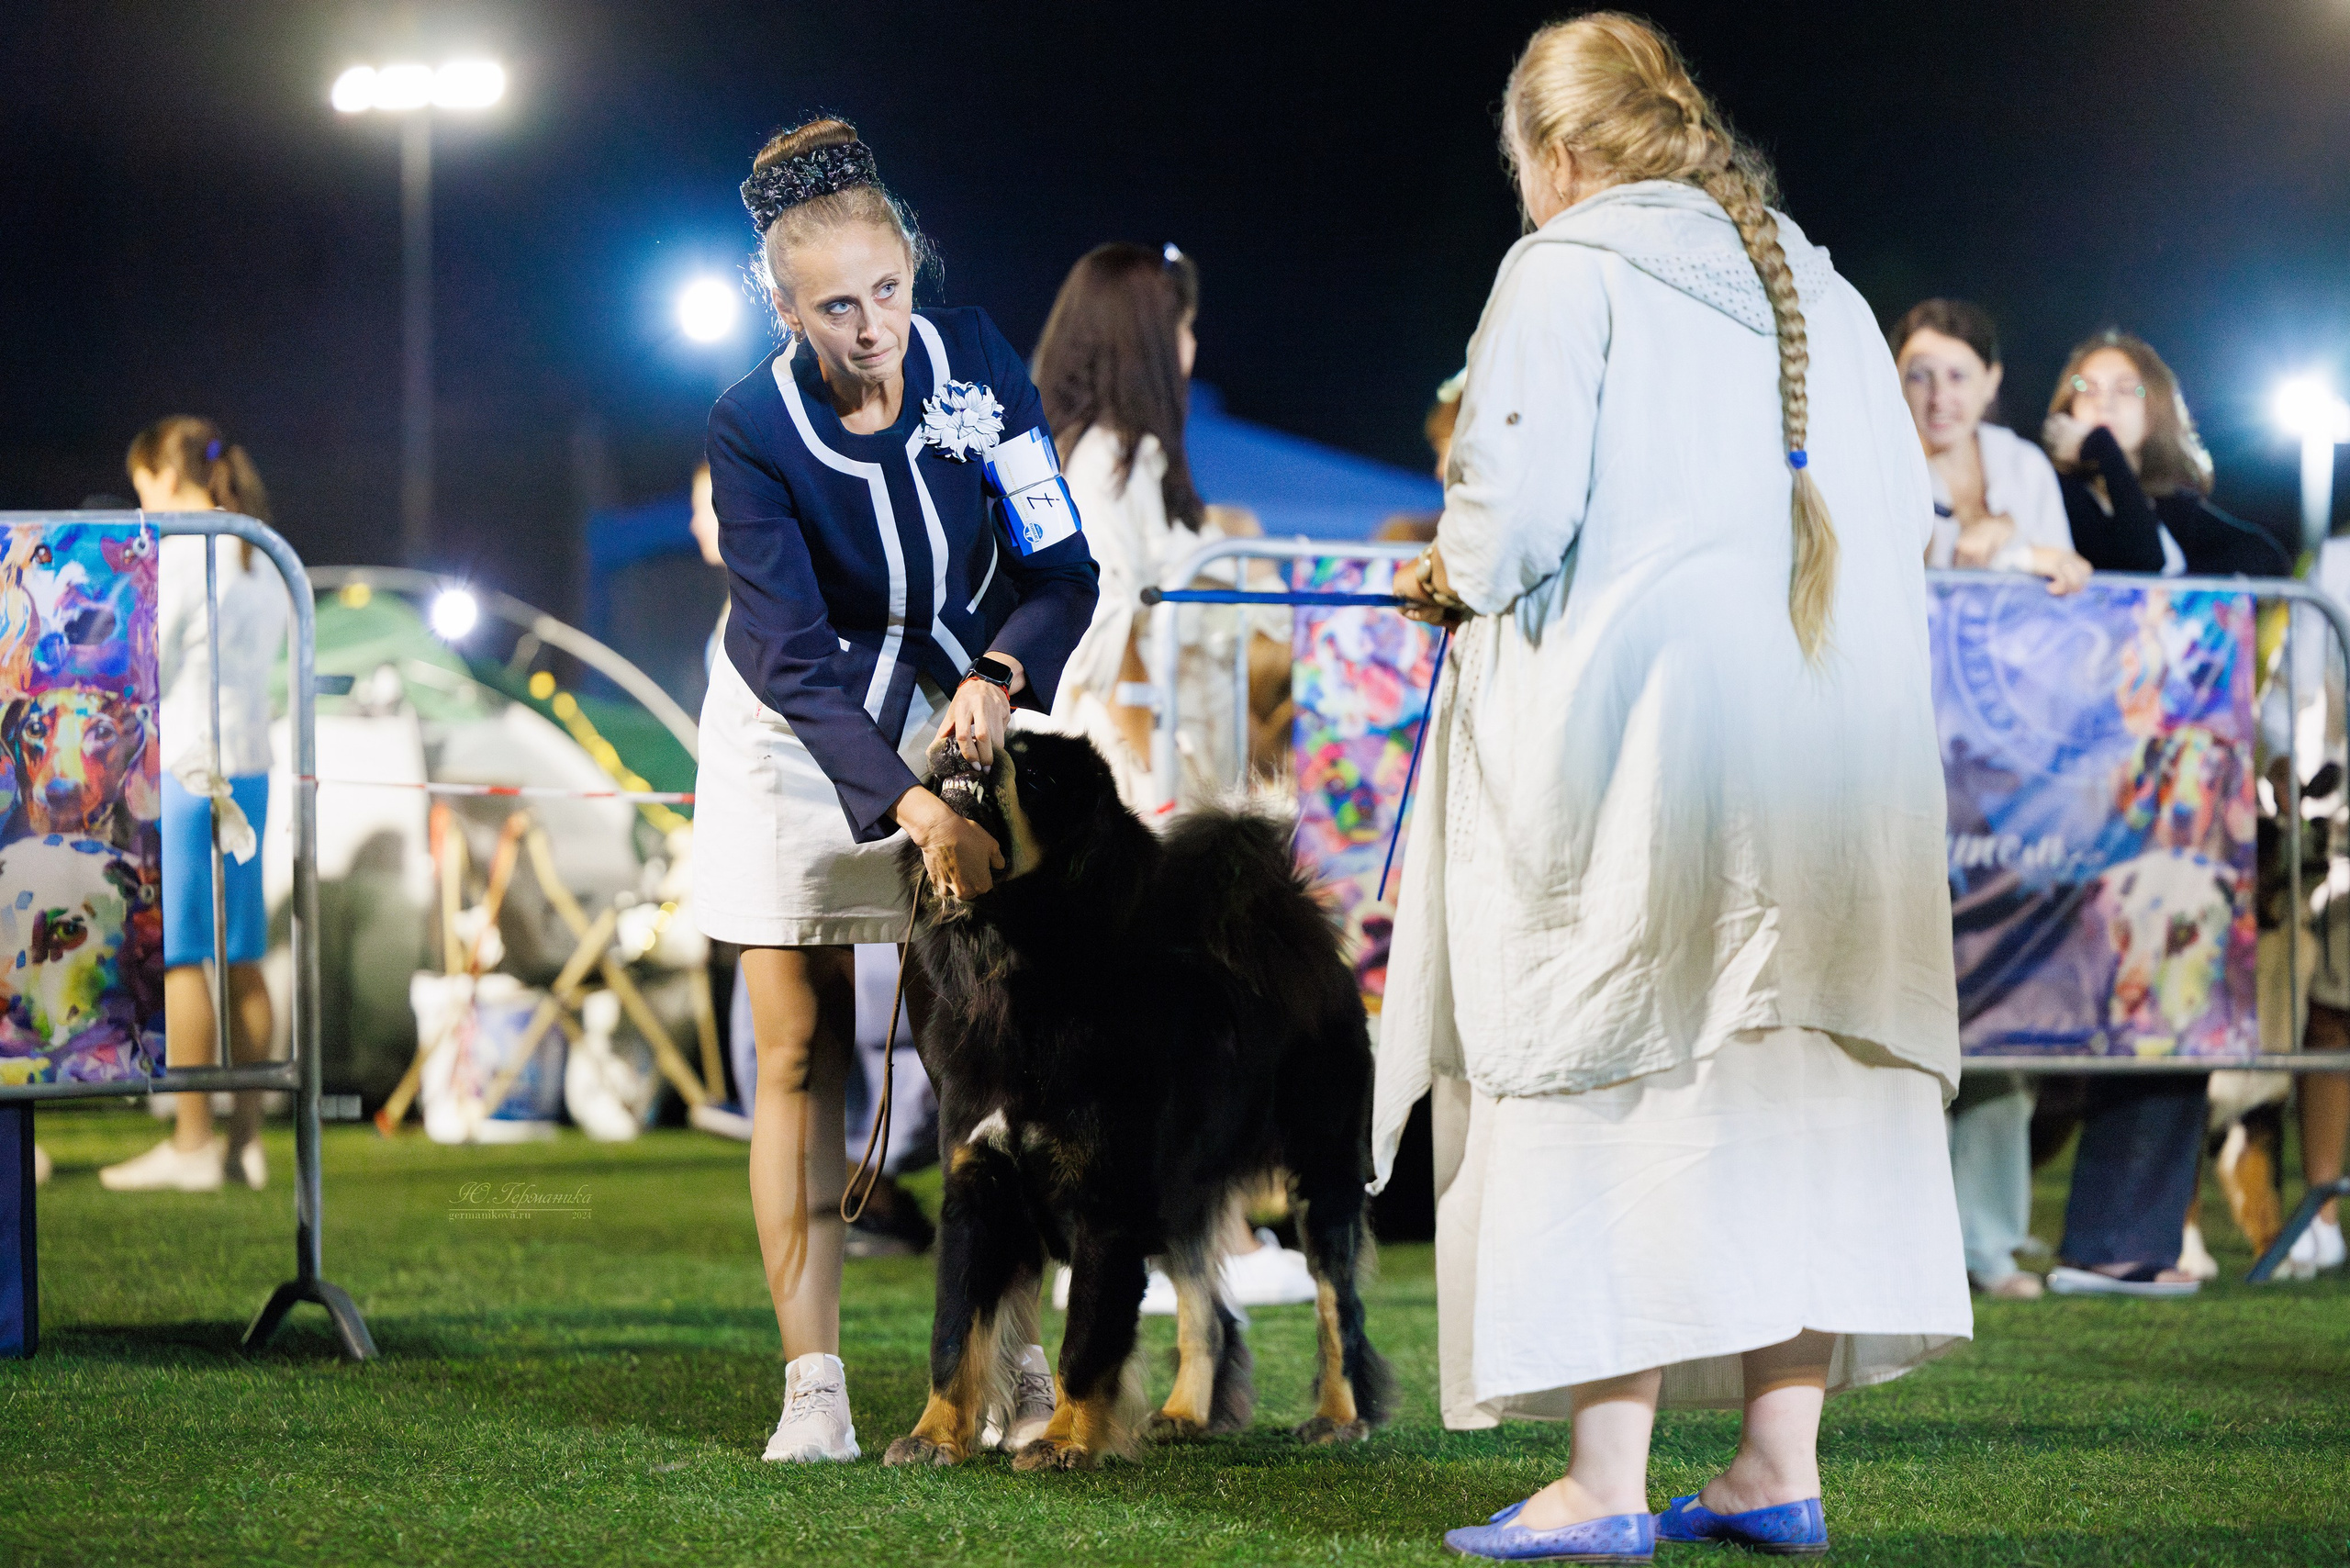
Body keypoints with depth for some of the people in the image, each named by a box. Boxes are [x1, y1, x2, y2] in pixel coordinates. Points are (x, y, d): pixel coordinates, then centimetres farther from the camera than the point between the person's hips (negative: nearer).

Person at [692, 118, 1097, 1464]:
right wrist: (908, 807, -38)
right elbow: (799, 655, -25)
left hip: (957, 712, 2)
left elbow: (1062, 567, -10)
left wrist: (998, 675, -31)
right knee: (802, 1056, -5)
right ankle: (814, 1384, -5)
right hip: (800, 742, -2)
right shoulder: (754, 431, -21)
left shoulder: (974, 361, -15)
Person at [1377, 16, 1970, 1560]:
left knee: (1607, 1085, -3)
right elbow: (1904, 517, 13)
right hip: (1830, 747, 6)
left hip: (1632, 731, -6)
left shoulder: (1567, 272, -4)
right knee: (1787, 1084, 9)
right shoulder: (1826, 294, 16)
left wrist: (1448, 576, 7)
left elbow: (1515, 509, -13)